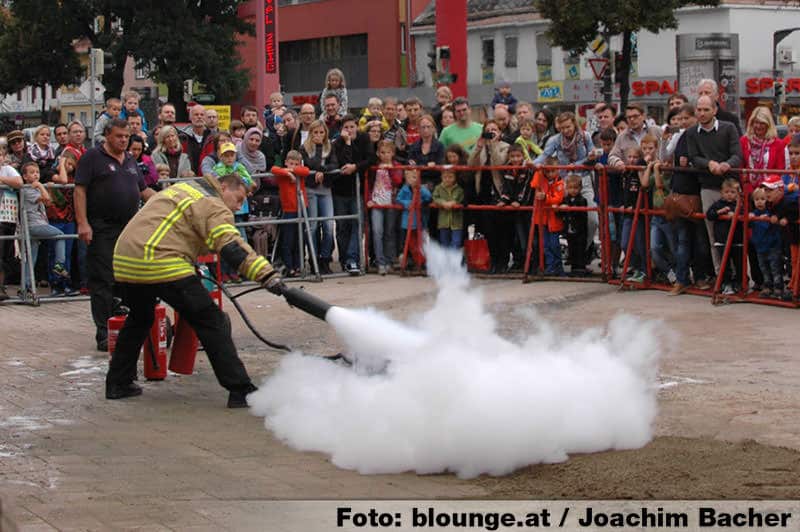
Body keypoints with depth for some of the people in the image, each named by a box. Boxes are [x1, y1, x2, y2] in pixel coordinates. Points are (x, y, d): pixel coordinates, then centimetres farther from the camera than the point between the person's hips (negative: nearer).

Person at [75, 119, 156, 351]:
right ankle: (104, 335, -4)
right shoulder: (93, 157, -2)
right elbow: (80, 190, -8)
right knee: (103, 282, -7)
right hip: (102, 229, -6)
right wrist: (82, 223, -16)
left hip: (130, 228, 7)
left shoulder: (130, 160, 18)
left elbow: (143, 190, 24)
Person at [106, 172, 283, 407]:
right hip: (163, 264, -9)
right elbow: (232, 247, -16)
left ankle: (117, 383, 35)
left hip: (124, 259, 9)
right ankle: (240, 391, -6)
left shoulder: (182, 189, 27)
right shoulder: (213, 206, -1)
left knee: (139, 319, 32)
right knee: (211, 322, -3)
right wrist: (268, 275, -24)